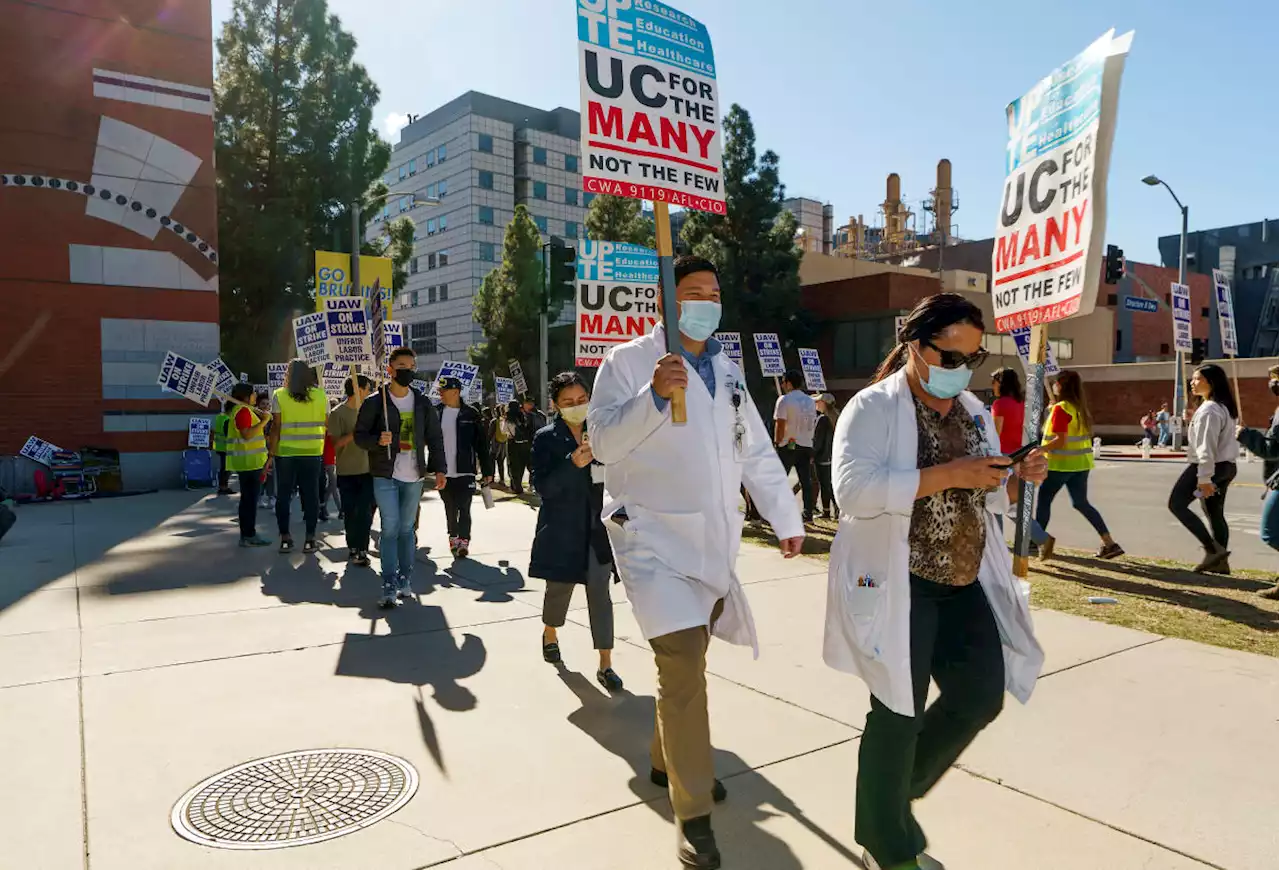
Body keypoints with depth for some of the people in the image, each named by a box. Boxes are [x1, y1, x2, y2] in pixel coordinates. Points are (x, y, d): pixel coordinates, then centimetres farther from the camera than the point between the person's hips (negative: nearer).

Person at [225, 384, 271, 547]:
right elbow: (247, 434, -24)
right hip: (248, 461, -11)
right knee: (250, 498, -8)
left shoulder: (243, 410, 19)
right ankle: (249, 535, -5)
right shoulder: (243, 410, -13)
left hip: (248, 461, 11)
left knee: (248, 498, 12)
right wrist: (264, 421, -21)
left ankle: (247, 534, 16)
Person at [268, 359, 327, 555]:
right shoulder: (320, 395, -1)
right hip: (312, 453, 1)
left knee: (283, 496, 10)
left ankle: (285, 538, 12)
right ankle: (310, 539, 8)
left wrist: (272, 452, -2)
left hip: (285, 453, -1)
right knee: (311, 495, 7)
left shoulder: (280, 395, -5)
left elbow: (276, 427, -7)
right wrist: (323, 448, 14)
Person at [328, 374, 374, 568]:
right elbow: (335, 443, -9)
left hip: (367, 470, 3)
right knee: (350, 514, 7)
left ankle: (360, 550, 0)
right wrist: (355, 433, -21)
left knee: (365, 513, -4)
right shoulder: (337, 413, -5)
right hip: (347, 472, -3)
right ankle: (354, 547, 21)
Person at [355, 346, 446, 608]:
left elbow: (435, 437, 10)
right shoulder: (375, 402, -2)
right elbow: (360, 436, 0)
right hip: (385, 476, -3)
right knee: (390, 528, -7)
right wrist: (378, 440, -22)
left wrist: (439, 469, 2)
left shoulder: (422, 403, 8)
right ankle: (389, 586, -3)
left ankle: (404, 580, 19)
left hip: (414, 477, 3)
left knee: (407, 529, 11)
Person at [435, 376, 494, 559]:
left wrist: (487, 470, -3)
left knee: (464, 509, -4)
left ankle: (463, 541, 4)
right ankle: (454, 537, 29)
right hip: (444, 472, 3)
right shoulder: (436, 412, 3)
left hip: (465, 471, -3)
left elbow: (482, 444, -2)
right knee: (450, 509, 15)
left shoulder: (470, 414, -4)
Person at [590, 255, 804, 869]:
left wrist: (787, 519, 14)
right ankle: (693, 813, 0)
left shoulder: (727, 370, 13)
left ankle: (667, 760, 40)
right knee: (683, 664, -14)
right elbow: (603, 443, -17)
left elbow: (757, 452, 16)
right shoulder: (628, 362, -6)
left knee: (688, 658, 18)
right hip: (653, 536, -6)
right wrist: (655, 394, -31)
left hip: (713, 539, 7)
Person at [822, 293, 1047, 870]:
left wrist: (1018, 477, -3)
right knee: (899, 713, 3)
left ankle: (898, 792, 34)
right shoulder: (873, 407, -12)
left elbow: (985, 496, 19)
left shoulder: (974, 410, 12)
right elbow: (853, 490, -26)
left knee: (983, 694, 10)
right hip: (897, 585, -7)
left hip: (964, 582, 8)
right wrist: (946, 475, -28)